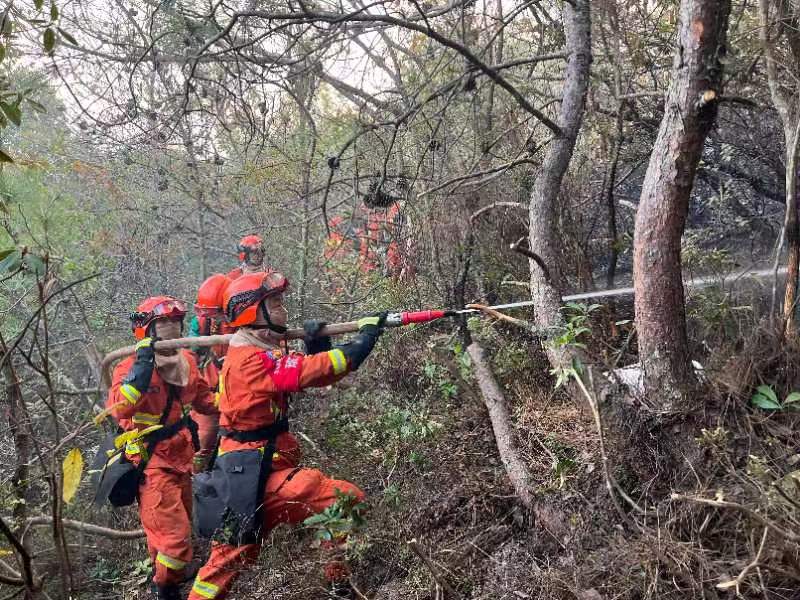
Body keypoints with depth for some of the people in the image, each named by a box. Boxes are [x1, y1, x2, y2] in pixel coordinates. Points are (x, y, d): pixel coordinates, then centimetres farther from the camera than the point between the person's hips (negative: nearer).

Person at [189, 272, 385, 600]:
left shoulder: (260, 354, 13)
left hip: (258, 476, 10)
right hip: (254, 477, -10)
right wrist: (365, 336, -27)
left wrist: (315, 344, -6)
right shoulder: (249, 360, -19)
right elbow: (312, 372, -30)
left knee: (231, 557, 19)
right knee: (348, 500, -16)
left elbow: (309, 372, 12)